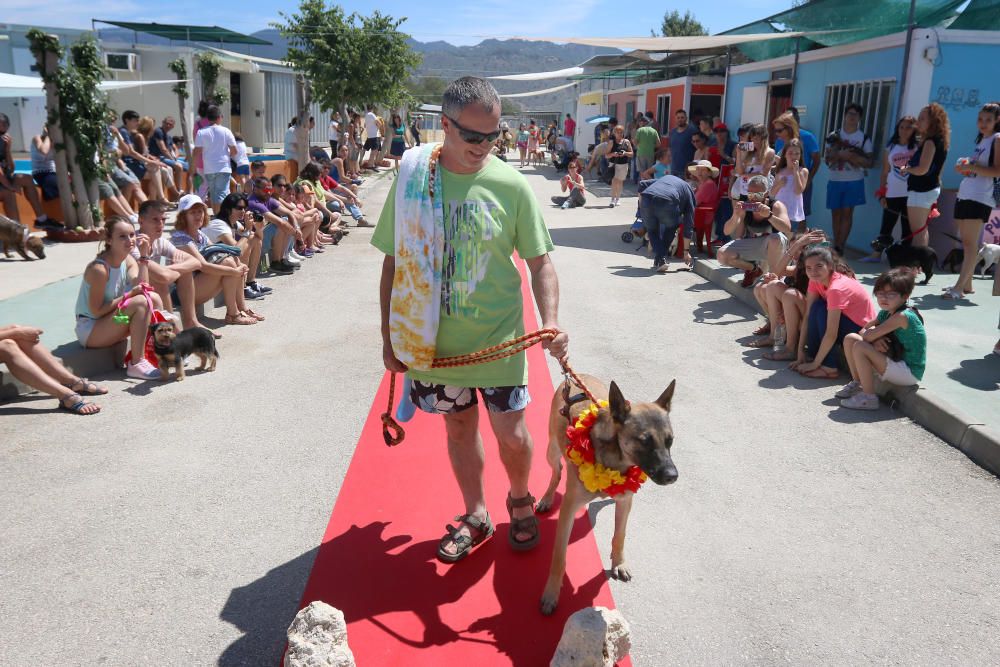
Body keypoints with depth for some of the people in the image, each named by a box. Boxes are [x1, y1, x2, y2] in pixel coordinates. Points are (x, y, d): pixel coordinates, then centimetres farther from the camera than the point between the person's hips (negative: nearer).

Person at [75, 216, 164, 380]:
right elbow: (96, 311, -22)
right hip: (89, 330, -8)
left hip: (110, 323, 8)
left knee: (154, 297, -9)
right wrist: (128, 295, -24)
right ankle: (136, 365, -23)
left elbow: (142, 287, -15)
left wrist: (144, 257, -17)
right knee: (141, 302, -26)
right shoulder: (99, 269, -23)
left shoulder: (128, 260, 1)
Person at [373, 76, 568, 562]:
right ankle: (476, 515, 38)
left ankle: (519, 499, 37)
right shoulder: (413, 177, -6)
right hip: (434, 339, 2)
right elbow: (394, 261, 1)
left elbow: (539, 261, -4)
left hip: (498, 337, -1)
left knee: (511, 433, 4)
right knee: (459, 427, 16)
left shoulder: (510, 184, -9)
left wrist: (551, 321, -19)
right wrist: (390, 335, 2)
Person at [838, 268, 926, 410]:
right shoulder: (885, 313, 4)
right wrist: (875, 340, -17)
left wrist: (872, 336, -4)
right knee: (850, 338, 4)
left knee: (859, 347, -24)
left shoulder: (902, 316, -25)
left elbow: (868, 336, -27)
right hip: (896, 362, 9)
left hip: (910, 373, -9)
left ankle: (869, 398, -15)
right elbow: (863, 331, 3)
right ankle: (857, 383, 18)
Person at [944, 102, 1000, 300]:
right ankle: (967, 284, 14)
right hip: (964, 195, 8)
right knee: (965, 242, 8)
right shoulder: (980, 140, 21)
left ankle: (959, 287, -15)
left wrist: (971, 166, -21)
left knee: (970, 243, -11)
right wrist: (964, 168, 9)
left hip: (980, 198, -8)